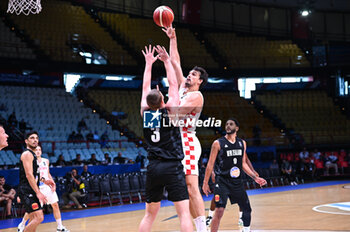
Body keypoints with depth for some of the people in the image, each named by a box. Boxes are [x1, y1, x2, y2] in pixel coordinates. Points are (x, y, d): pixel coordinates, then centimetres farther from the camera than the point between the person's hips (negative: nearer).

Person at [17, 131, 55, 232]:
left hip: (31, 192, 10)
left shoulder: (32, 154, 19)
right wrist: (38, 192, -25)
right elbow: (28, 175, -21)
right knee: (39, 217, -18)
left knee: (33, 220, 13)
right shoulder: (27, 154, -12)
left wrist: (44, 181, 17)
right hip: (26, 190, -10)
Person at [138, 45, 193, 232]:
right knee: (184, 213, -6)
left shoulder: (145, 112, 4)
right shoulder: (170, 110, -6)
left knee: (149, 215, 13)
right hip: (172, 167, -5)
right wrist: (166, 61, 16)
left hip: (153, 168, 5)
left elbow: (145, 87, 18)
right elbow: (173, 84, 6)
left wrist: (149, 63, 27)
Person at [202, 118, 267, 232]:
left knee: (247, 209, 12)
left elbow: (243, 164, 15)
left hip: (237, 181, 5)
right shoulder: (218, 143, -7)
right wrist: (205, 183, -6)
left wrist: (255, 178, 9)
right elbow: (210, 164, -4)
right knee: (219, 210, -17)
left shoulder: (242, 143, 8)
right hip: (222, 181, -5)